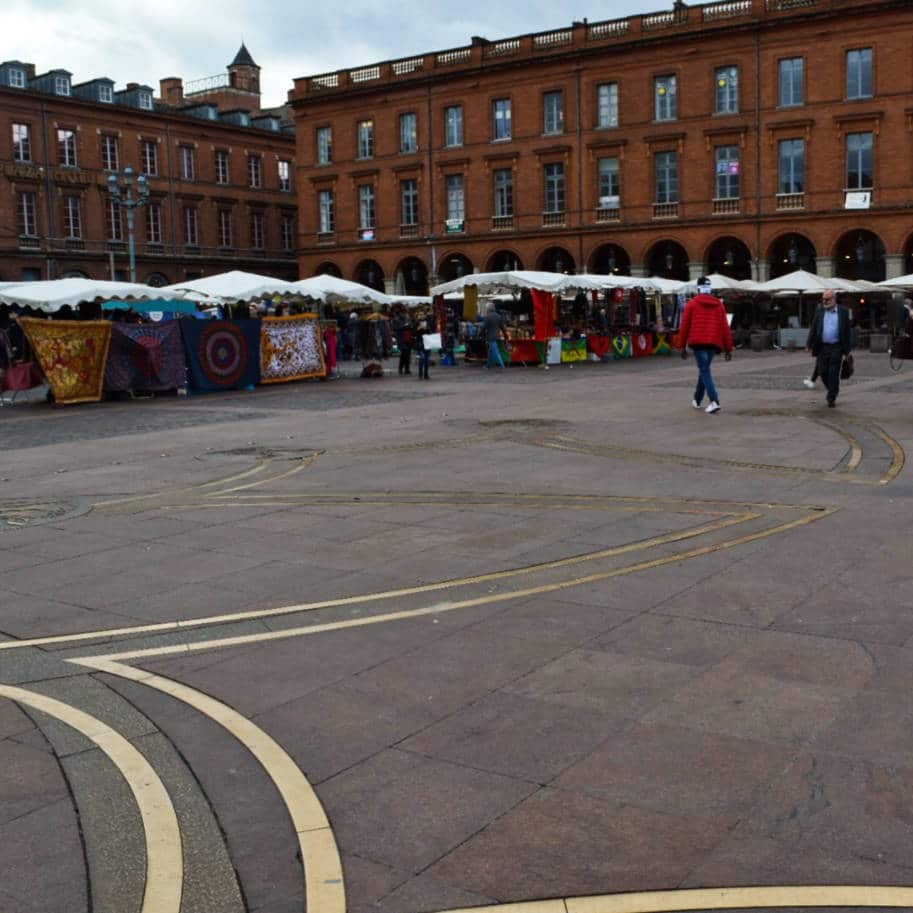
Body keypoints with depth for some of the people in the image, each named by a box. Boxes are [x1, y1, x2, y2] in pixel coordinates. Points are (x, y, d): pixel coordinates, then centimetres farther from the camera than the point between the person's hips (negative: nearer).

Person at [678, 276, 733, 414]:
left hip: (698, 342, -4)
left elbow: (684, 326, -1)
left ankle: (714, 401, -24)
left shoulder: (692, 304, 2)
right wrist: (728, 348, 9)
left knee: (705, 371, -7)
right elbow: (725, 328, 7)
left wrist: (682, 346, 6)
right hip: (713, 343, 4)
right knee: (704, 369, 19)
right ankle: (697, 400, 31)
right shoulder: (719, 305, 10)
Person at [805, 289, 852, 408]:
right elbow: (813, 330, 6)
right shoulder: (819, 312, 7)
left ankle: (831, 398, 3)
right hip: (822, 347, 3)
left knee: (833, 373, -5)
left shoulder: (843, 312, 2)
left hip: (836, 348, -2)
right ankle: (833, 391, 28)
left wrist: (846, 349, 0)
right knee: (822, 372, 4)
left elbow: (847, 331, 3)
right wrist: (809, 345, -3)